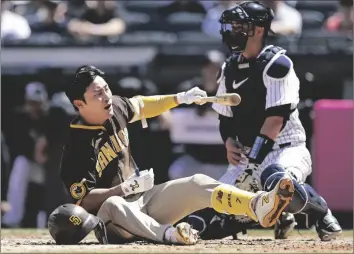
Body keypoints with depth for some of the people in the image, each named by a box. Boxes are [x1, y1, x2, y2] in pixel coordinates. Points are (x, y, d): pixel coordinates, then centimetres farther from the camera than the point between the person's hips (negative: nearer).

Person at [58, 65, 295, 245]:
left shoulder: (115, 108, 1)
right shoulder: (77, 148, -20)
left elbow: (141, 106, 23)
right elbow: (85, 201, -23)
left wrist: (180, 98, 19)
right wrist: (129, 188, -27)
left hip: (143, 200, 7)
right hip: (110, 220, -7)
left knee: (196, 184, -14)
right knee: (113, 205, -40)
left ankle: (259, 206, -38)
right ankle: (167, 234, -65)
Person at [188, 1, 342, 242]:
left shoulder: (276, 64, -12)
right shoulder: (230, 68, 11)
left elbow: (277, 116, -18)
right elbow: (225, 117, 18)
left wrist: (253, 157, -23)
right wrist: (230, 142, -3)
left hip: (286, 149, -8)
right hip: (249, 155, 8)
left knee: (277, 180, -40)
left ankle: (321, 215, -8)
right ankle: (281, 213, 18)